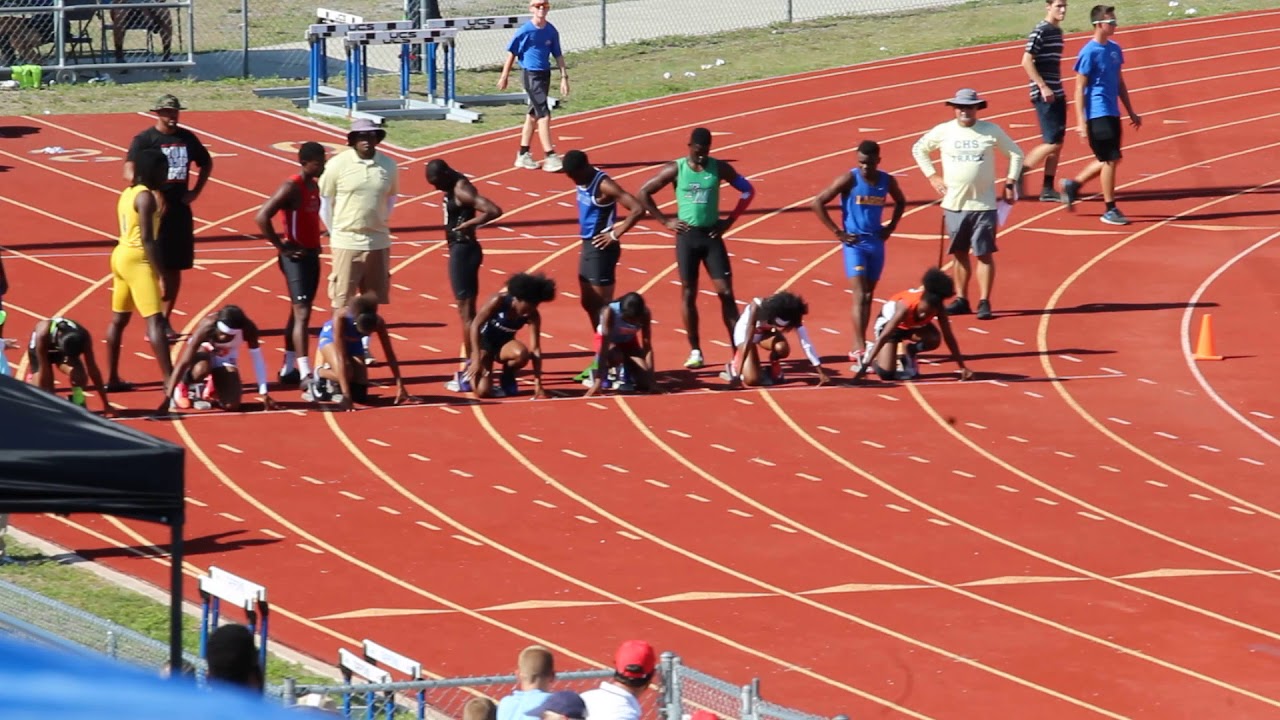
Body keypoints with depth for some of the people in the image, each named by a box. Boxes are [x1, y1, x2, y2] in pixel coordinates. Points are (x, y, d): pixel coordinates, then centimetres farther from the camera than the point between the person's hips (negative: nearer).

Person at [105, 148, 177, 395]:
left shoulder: (128, 193, 12)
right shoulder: (146, 196, -15)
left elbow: (134, 231, 12)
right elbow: (146, 239, -20)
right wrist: (159, 272, -19)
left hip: (121, 255, 10)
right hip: (137, 260, -10)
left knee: (119, 319, 16)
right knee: (155, 320, -13)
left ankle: (112, 379, 23)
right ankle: (170, 380, -19)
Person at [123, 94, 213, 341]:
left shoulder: (187, 138, 9)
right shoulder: (144, 139, -9)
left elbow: (206, 163, 25)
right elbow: (129, 172, -19)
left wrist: (196, 191, 11)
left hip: (180, 209, 6)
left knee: (175, 268, 9)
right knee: (158, 268, -7)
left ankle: (165, 321, 19)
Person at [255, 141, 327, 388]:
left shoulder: (314, 186, 11)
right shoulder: (291, 187, -16)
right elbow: (262, 217, -23)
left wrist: (316, 243, 15)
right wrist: (281, 247, -18)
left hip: (311, 255, 9)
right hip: (296, 257, -9)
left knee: (298, 313, 15)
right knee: (302, 314, -13)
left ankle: (288, 369, 23)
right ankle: (305, 373, -18)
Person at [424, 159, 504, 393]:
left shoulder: (462, 191, -18)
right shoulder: (454, 188, 10)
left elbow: (494, 211, -28)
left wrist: (467, 225, -21)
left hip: (464, 250, -11)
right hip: (458, 250, 11)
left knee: (466, 310, -7)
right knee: (466, 310, 16)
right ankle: (469, 366, 24)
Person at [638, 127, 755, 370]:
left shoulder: (719, 168, -1)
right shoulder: (675, 169, -3)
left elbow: (747, 190, 7)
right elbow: (644, 193, 2)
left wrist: (729, 221, 0)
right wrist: (665, 220, -2)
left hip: (712, 235, 0)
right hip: (687, 236, 0)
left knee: (726, 292, -5)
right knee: (688, 294, 2)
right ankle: (695, 351, 8)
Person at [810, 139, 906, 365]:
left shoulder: (887, 181, 2)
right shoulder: (849, 180, -11)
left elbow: (901, 202, 24)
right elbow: (817, 203, -13)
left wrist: (891, 227, 10)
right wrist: (837, 232, -13)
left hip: (876, 243, 5)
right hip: (854, 243, -5)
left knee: (868, 296, 11)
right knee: (860, 295, -15)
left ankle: (859, 344, 19)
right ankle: (859, 348, -20)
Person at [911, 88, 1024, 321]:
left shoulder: (992, 131, -1)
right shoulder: (943, 131, 1)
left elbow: (1016, 154, 10)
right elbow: (918, 149, 16)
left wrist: (1010, 183, 2)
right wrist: (932, 176, 8)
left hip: (984, 204, -2)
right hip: (954, 204, 2)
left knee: (984, 254, -3)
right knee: (960, 253, 9)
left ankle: (984, 302, 0)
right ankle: (961, 300, 18)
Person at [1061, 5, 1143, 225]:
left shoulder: (1114, 49, 10)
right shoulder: (1089, 53, -14)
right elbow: (1079, 89, -13)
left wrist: (1131, 112, 19)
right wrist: (1081, 122, -17)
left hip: (1112, 113, 8)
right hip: (1097, 114, -8)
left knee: (1109, 159, 14)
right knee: (1110, 159, -7)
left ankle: (1073, 185, 31)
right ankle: (1110, 210, 1)